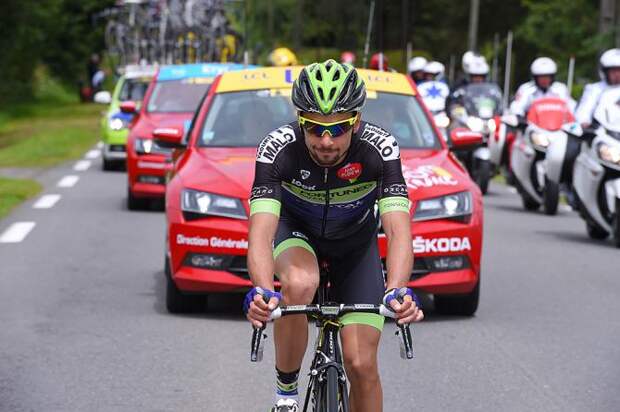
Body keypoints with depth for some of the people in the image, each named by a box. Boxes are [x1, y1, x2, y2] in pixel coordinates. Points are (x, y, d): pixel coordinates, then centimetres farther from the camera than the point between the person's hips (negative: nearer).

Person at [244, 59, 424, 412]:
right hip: (297, 230, -1)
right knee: (299, 284, -36)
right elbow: (261, 231, -43)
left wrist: (397, 290, -61)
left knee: (361, 365, -8)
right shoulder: (278, 149, -34)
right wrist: (263, 291, -63)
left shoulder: (380, 149, -33)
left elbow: (399, 230, -41)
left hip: (356, 241, 1)